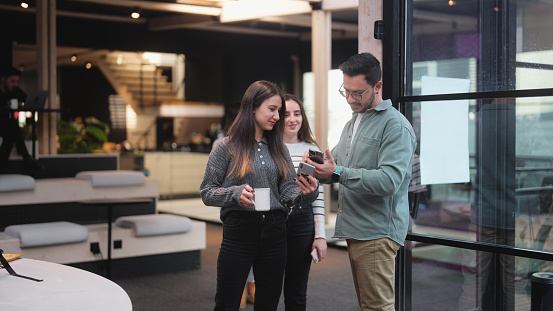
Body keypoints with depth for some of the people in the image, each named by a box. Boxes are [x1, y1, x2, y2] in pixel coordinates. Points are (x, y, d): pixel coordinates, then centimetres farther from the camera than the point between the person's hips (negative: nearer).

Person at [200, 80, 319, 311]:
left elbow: (289, 192, 5)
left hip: (274, 233, 4)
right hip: (239, 233, -4)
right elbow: (207, 192, -3)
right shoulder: (227, 147, -3)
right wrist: (236, 193, -21)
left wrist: (307, 192, -17)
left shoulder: (278, 149, 10)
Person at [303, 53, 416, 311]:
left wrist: (338, 173, -25)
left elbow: (389, 180, -22)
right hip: (354, 231, 9)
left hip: (377, 233, -9)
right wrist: (317, 166, 1)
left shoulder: (395, 126, -10)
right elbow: (336, 162, 25)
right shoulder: (352, 123, 20)